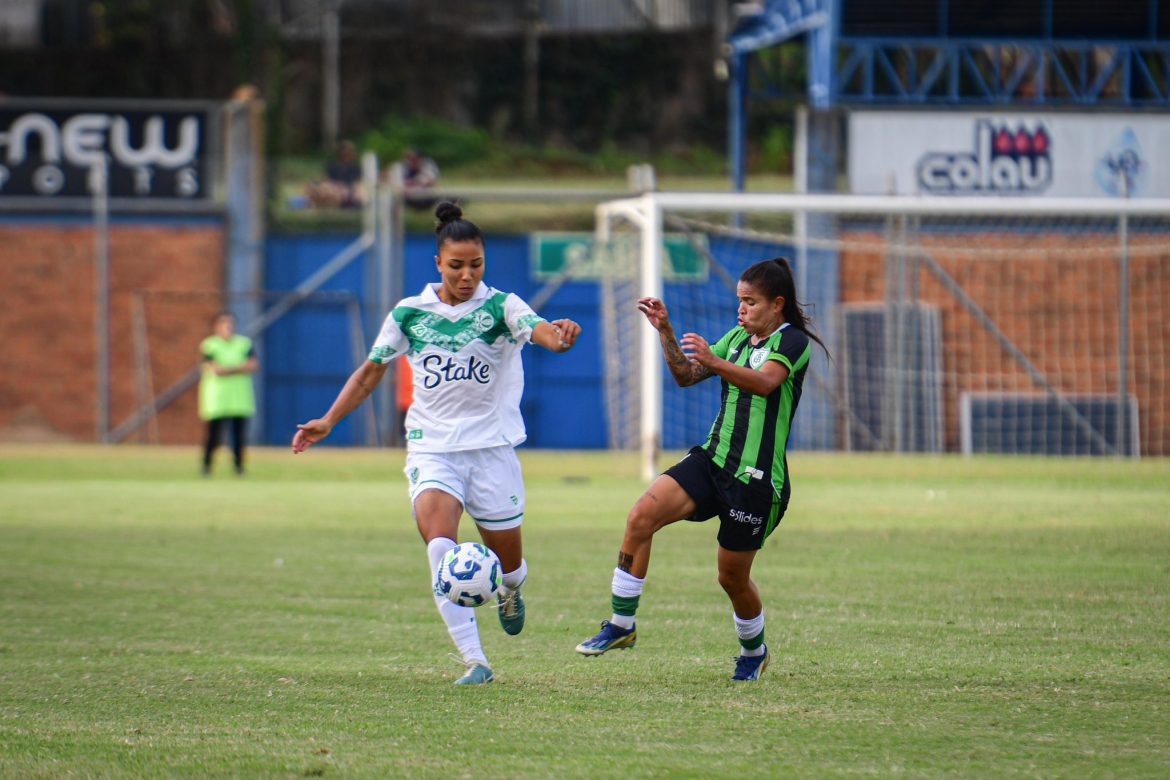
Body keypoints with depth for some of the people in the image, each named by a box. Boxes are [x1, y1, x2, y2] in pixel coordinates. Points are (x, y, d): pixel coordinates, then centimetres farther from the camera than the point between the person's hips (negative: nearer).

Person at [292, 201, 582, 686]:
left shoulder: (500, 307, -5)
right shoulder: (408, 315, 2)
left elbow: (538, 329, -26)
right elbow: (371, 372, 13)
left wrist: (558, 336, -51)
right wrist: (329, 421, 4)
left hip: (492, 447, 0)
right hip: (432, 449, 0)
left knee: (508, 562, 8)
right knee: (440, 545, -24)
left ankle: (509, 592, 48)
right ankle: (474, 661, -24)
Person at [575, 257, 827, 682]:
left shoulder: (793, 341, -8)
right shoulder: (738, 337, 16)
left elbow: (765, 381, -27)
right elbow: (686, 375, 17)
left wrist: (714, 362, -42)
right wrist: (665, 332, 2)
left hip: (757, 479, -6)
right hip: (712, 459, 6)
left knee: (732, 576, 4)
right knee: (642, 515, -17)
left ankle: (754, 651, 34)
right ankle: (621, 624, -12)